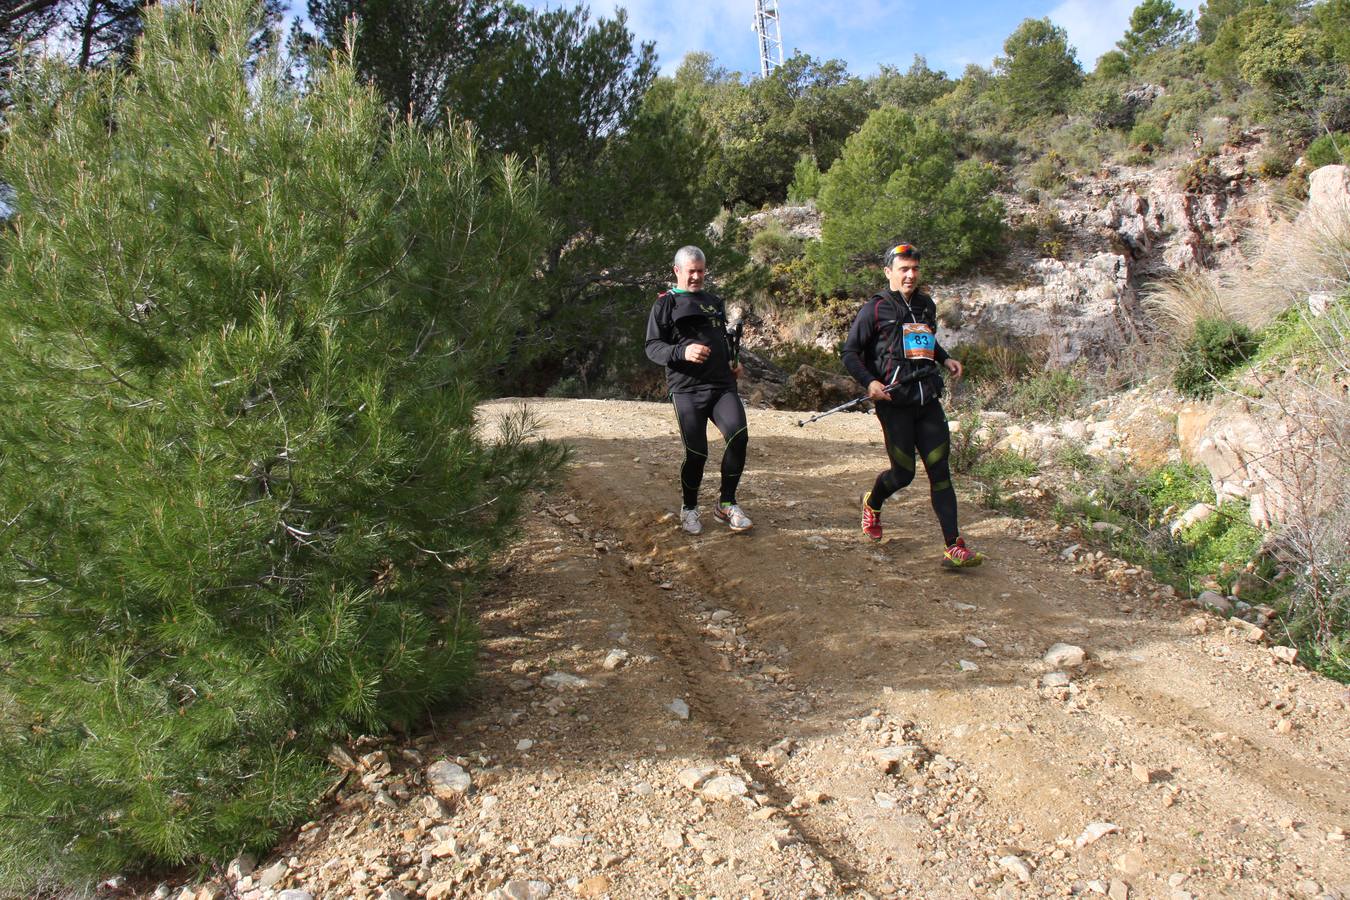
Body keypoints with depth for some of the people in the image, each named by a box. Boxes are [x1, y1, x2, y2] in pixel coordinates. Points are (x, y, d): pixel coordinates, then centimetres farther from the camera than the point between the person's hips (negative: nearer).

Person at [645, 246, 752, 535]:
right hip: (687, 389, -4)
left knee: (738, 436, -18)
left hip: (723, 385, 4)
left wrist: (733, 362, 16)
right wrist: (682, 352, -22)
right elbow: (652, 347, -3)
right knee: (696, 453, -6)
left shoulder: (715, 302, 23)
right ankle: (689, 509, 20)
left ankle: (726, 504, -2)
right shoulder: (665, 304, 5)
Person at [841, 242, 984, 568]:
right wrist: (870, 382, -17)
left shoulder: (926, 304, 16)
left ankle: (954, 548, -2)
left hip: (928, 400, 5)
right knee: (903, 473, 0)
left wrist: (945, 359, 15)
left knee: (940, 472, -2)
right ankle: (872, 504, 35)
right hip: (895, 403, -5)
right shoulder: (875, 309, -3)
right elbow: (850, 353, -2)